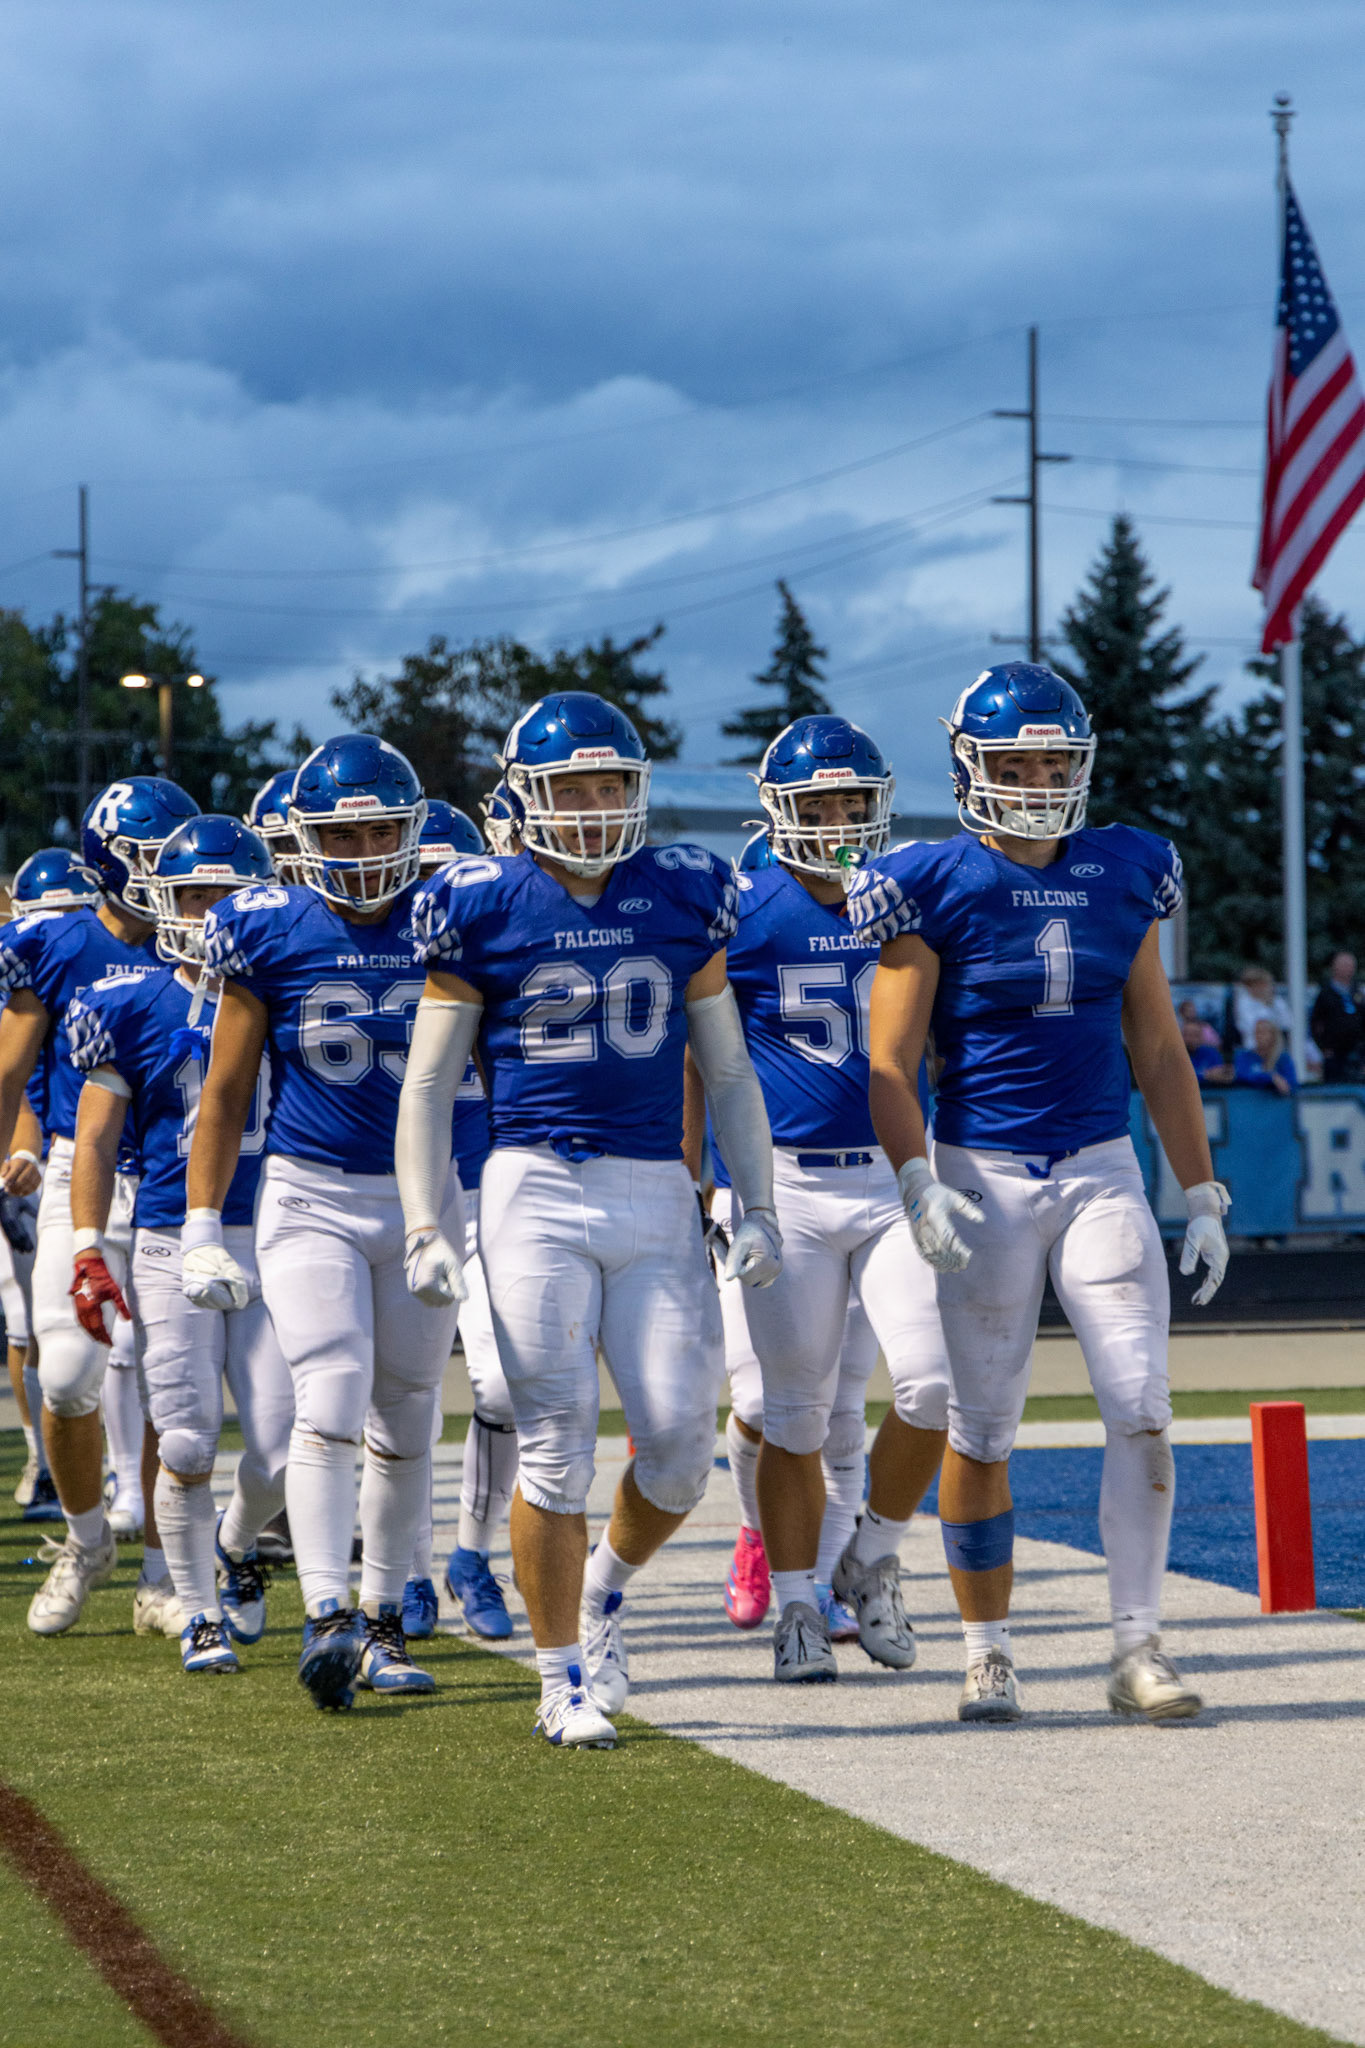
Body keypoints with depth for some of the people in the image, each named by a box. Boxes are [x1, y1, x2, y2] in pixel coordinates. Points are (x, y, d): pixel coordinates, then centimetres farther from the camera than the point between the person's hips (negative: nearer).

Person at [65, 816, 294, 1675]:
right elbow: (96, 1138, 4)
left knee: (281, 1449, -4)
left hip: (272, 1242, 2)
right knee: (188, 1444, -6)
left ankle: (236, 1542, 28)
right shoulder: (132, 1008, 1)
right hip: (171, 1245, -1)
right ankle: (201, 1613, 11)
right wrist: (88, 1251, -3)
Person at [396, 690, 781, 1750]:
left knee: (681, 1439, -3)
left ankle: (604, 1592, 26)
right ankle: (566, 1680, 8)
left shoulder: (683, 900, 8)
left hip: (656, 1195, 2)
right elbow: (428, 1084, 4)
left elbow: (729, 1072, 14)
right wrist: (425, 1227, -4)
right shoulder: (483, 909, 0)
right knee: (557, 1442, -3)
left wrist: (758, 1208, 8)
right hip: (536, 1192, -2)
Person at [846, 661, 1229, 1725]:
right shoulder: (936, 889, -5)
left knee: (1142, 1409, -8)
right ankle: (989, 1653, 14)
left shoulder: (1122, 880, 8)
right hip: (985, 1176, -3)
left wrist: (1202, 1195, 12)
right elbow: (888, 1062, -5)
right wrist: (918, 1185, -20)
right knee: (981, 1430, 2)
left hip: (1102, 1171, 3)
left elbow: (1159, 1052, 14)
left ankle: (1139, 1646, -2)